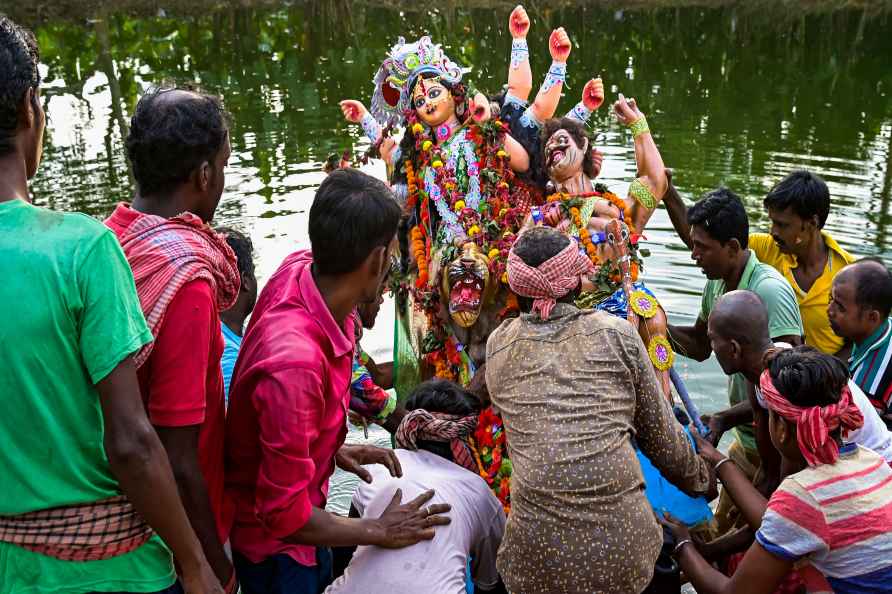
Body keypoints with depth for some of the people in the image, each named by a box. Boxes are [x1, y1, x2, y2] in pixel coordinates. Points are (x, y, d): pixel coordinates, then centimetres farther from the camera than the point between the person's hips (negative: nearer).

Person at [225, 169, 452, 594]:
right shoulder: (294, 362, -41)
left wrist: (331, 447, 1)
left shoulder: (301, 266, -18)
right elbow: (284, 515, -29)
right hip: (273, 542, -7)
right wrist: (378, 532, -15)